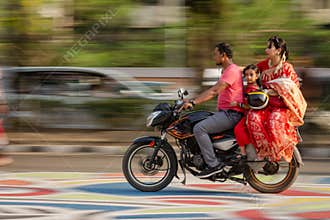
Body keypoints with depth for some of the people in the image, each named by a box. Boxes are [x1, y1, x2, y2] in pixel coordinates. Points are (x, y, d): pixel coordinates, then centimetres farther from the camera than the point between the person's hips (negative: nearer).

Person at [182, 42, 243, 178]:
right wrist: (192, 101, 17)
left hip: (231, 114, -11)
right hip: (224, 112, 11)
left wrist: (193, 102, -27)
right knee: (199, 127, 18)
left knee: (199, 128, -23)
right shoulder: (227, 70, 23)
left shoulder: (231, 70, -13)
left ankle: (213, 164, -25)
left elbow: (214, 91, -23)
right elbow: (214, 91, 23)